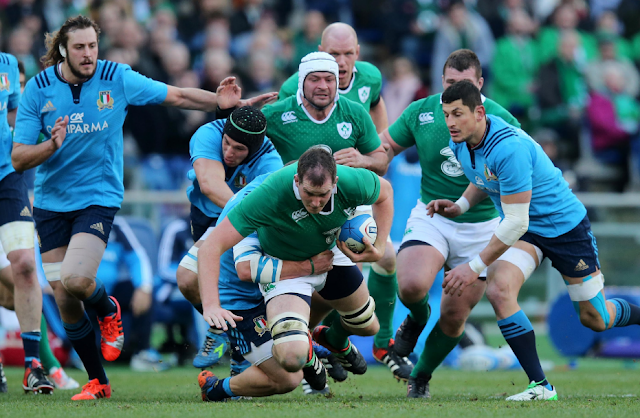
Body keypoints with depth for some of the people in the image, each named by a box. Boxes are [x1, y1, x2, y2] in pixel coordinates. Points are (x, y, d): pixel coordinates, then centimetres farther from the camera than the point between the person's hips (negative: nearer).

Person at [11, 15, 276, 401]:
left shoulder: (117, 79, -8)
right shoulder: (38, 89, -6)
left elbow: (177, 96, -1)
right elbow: (19, 158, -6)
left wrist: (222, 102, -15)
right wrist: (52, 146, -25)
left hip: (98, 198, -2)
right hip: (51, 203, 2)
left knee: (75, 279, -25)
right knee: (64, 300, 1)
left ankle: (108, 310, 11)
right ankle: (98, 382, 18)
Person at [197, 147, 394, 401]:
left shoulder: (353, 184, -29)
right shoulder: (269, 195, -41)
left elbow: (384, 193, -2)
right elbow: (212, 246, -40)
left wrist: (379, 248, -13)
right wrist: (211, 305, -49)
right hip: (284, 266, -5)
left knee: (367, 326, 25)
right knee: (292, 357, -29)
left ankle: (336, 341, 64)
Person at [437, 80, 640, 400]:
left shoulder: (508, 148, -35)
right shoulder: (459, 143, -8)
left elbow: (516, 221, -33)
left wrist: (474, 267, -28)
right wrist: (460, 206, -3)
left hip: (565, 225, -6)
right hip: (523, 230, 6)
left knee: (595, 319, 6)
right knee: (498, 290, -22)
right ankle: (540, 386, -16)